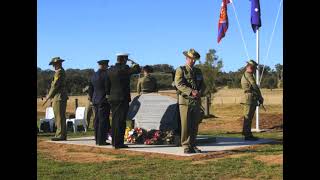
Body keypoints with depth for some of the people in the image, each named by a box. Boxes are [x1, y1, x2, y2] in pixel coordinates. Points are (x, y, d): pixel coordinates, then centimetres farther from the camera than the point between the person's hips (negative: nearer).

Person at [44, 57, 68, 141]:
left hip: (59, 97, -10)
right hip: (63, 97, 10)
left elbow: (55, 85, -16)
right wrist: (50, 94, 16)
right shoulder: (62, 72, 18)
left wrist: (49, 95, -6)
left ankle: (60, 135, -7)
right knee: (61, 117, 11)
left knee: (59, 117, -8)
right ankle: (62, 135, 14)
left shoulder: (59, 72, -13)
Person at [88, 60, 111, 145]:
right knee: (103, 121, -6)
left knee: (97, 120, 11)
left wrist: (92, 99, 24)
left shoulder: (93, 76, 13)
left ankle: (97, 140, 15)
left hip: (95, 101, 8)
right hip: (104, 101, -8)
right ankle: (101, 140, -6)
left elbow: (90, 89, 18)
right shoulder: (105, 74, -11)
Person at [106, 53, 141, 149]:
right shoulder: (123, 69, -13)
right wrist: (134, 63, 4)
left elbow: (107, 85, 12)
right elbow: (137, 70, -13)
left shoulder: (110, 70, 8)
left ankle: (114, 141, 21)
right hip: (122, 98, -7)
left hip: (112, 98, 7)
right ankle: (118, 143, -5)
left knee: (115, 120, 14)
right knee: (120, 121, -5)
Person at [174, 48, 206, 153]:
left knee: (195, 125, 7)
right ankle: (186, 147, 0)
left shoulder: (198, 71, 18)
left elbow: (203, 85, 13)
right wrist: (191, 92, -24)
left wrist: (200, 92, -10)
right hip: (185, 100, -5)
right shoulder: (180, 70, 1)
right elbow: (179, 84, -13)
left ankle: (193, 145, 14)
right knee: (186, 125, -4)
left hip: (196, 101, 5)